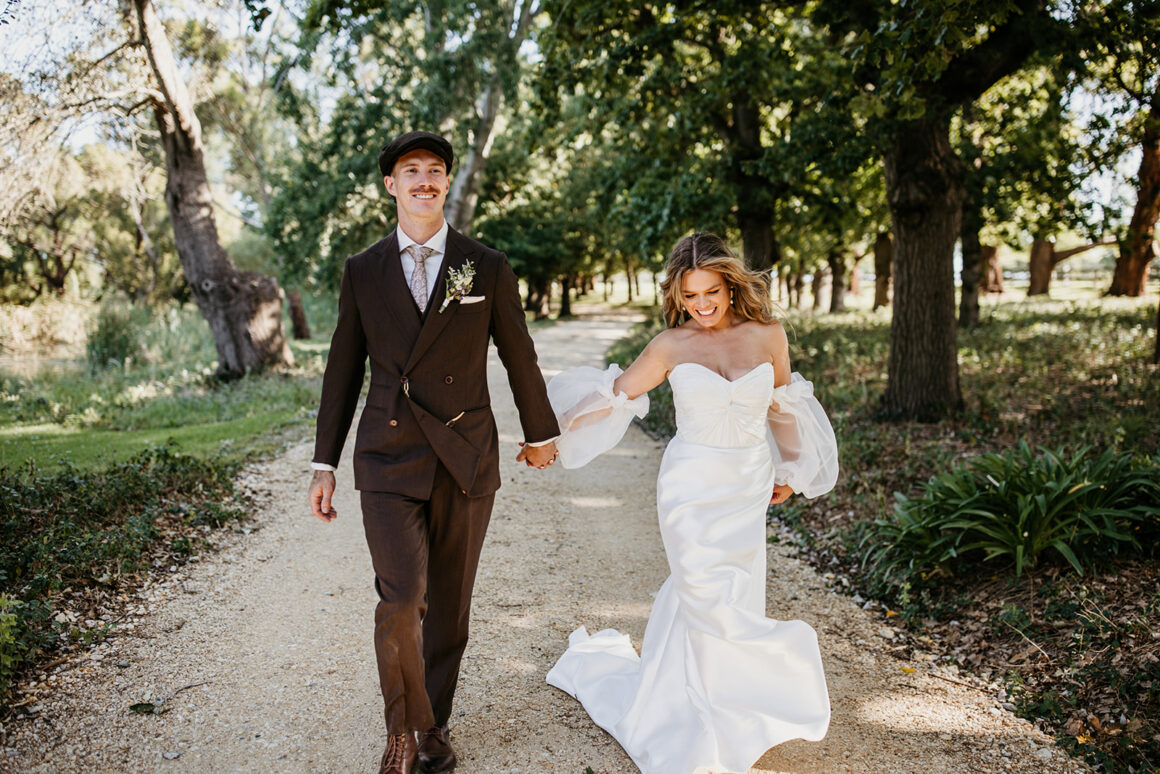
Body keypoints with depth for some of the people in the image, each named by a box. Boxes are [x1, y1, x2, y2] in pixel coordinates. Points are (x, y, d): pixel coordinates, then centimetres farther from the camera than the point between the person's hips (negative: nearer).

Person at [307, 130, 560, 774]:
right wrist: (324, 465, 8)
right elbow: (343, 371, 8)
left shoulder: (487, 268, 1)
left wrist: (539, 432, 20)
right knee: (401, 598, -11)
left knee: (449, 604, 10)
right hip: (389, 460, 0)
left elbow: (519, 356, 11)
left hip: (466, 458, 1)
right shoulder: (362, 271, 4)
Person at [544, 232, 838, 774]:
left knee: (698, 602, 9)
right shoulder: (672, 345, -4)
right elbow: (613, 396, 4)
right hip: (694, 489, -3)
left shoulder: (768, 335, 1)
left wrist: (789, 471, 20)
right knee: (713, 606, -6)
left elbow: (781, 406, 15)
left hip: (749, 491, 3)